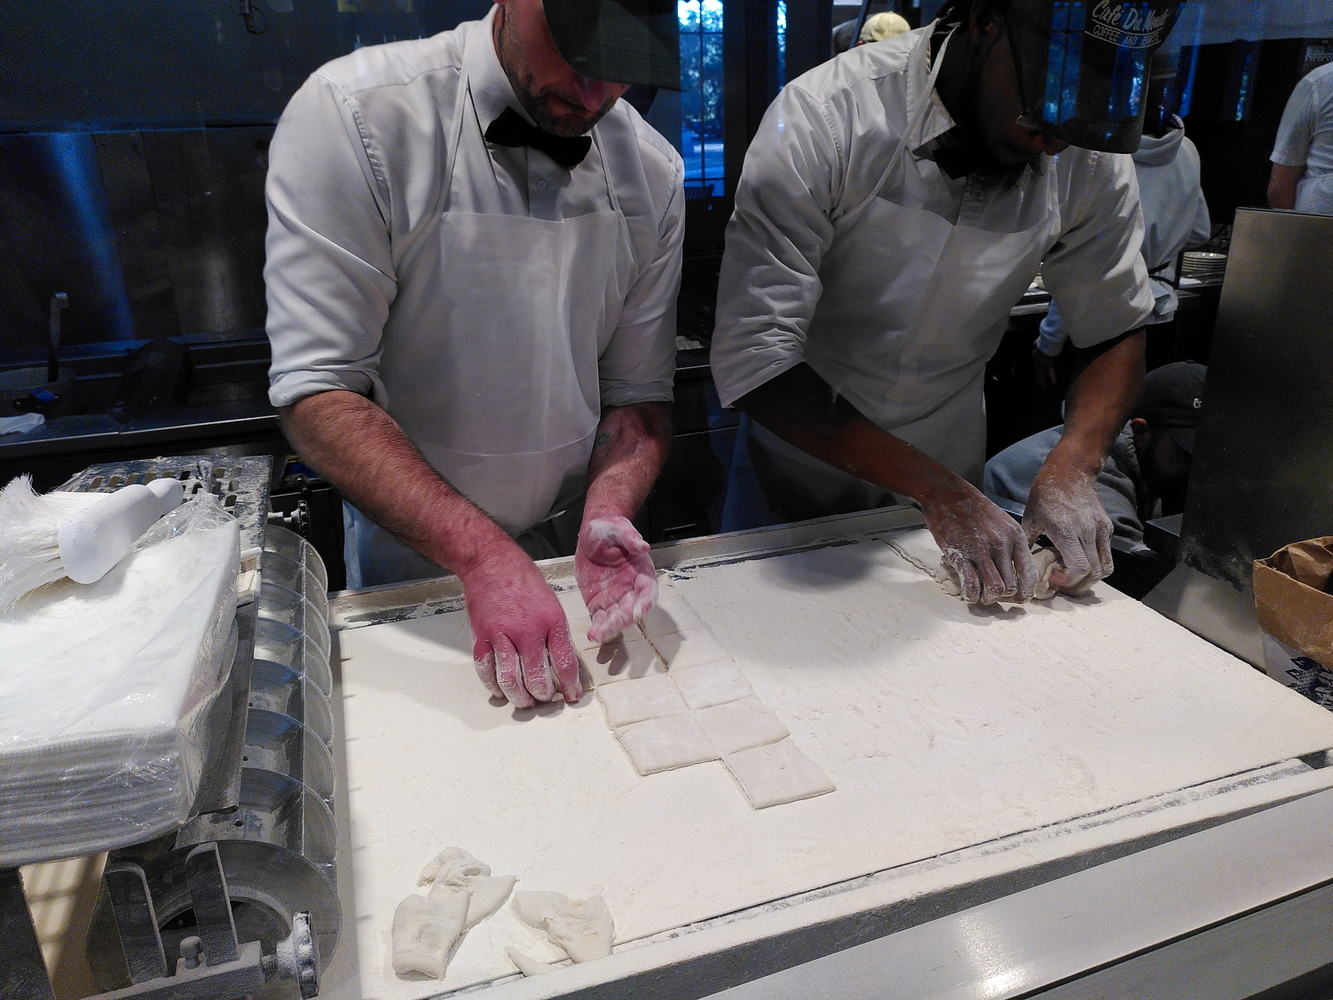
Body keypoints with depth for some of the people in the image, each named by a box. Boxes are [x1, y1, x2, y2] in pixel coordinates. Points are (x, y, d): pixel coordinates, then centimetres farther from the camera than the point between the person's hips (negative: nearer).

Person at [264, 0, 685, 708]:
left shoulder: (652, 172, -7)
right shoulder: (353, 115, -21)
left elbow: (638, 394, -4)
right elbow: (316, 394, -25)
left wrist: (608, 512, -23)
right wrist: (484, 555, -34)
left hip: (568, 554, 4)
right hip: (410, 558, -3)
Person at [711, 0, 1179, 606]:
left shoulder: (1093, 157, -13)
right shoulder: (824, 117, -28)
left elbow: (1117, 332, -3)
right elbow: (753, 357, -33)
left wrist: (1072, 470, -23)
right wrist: (935, 488, -37)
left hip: (947, 478, 3)